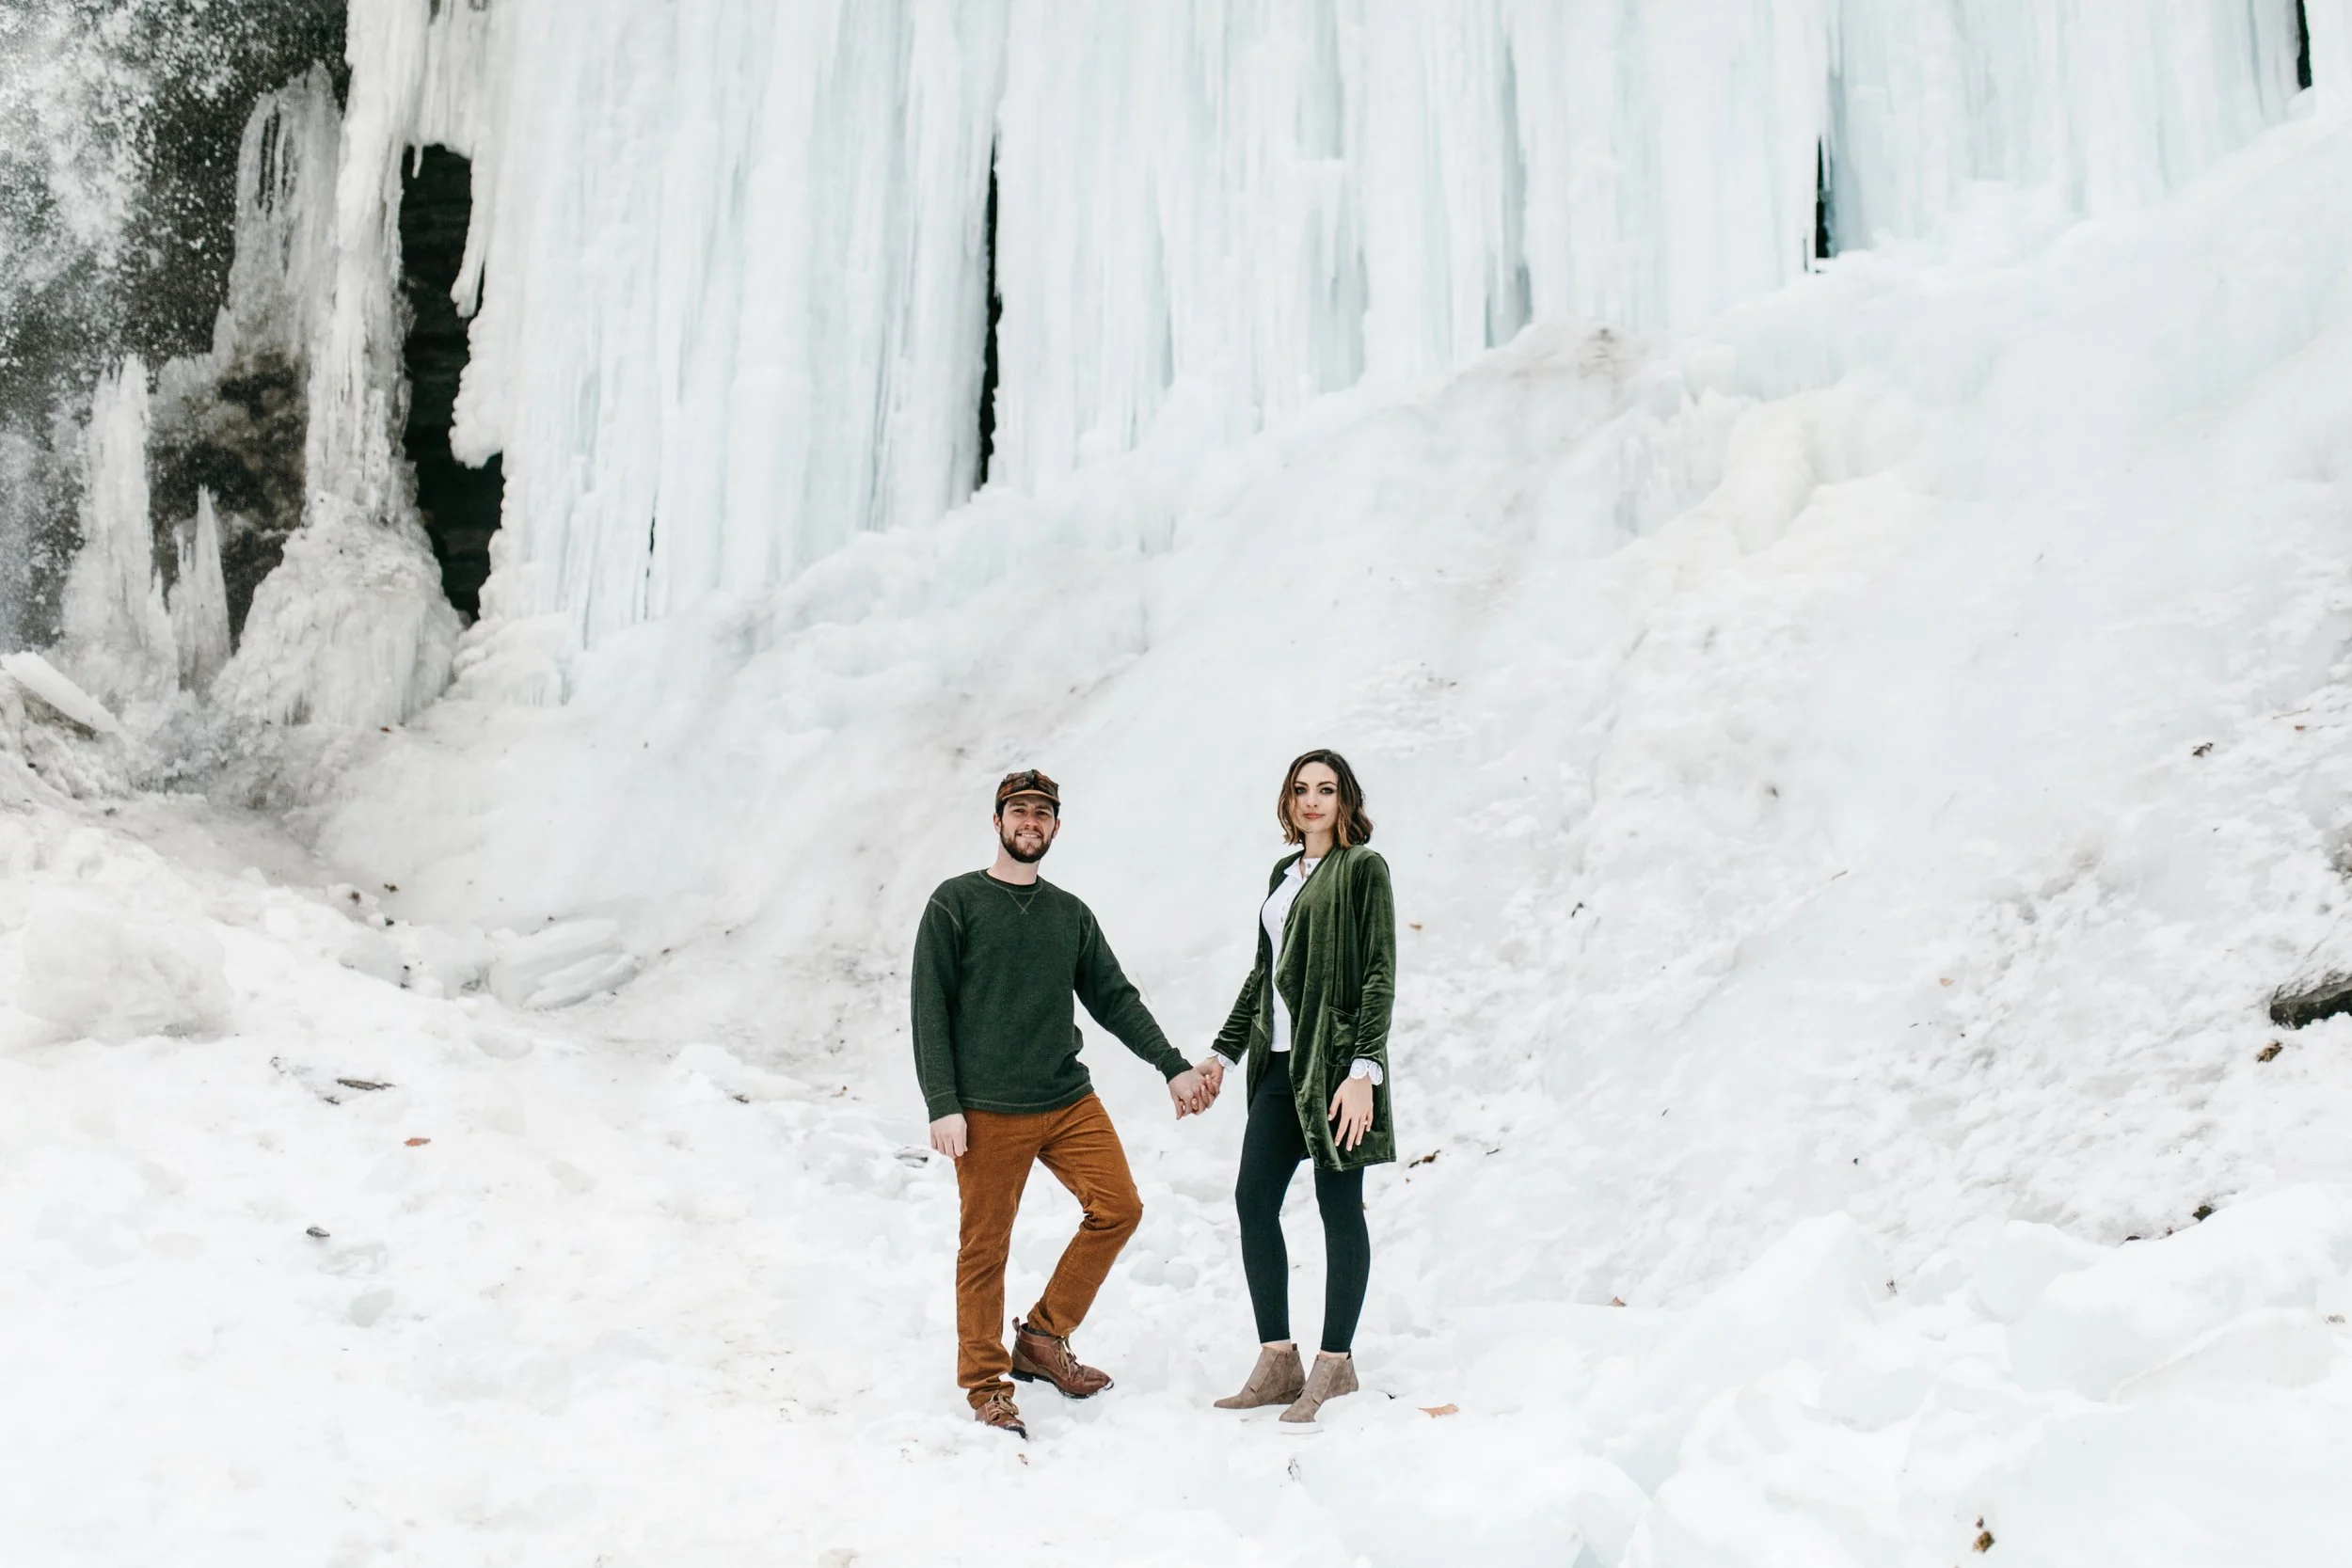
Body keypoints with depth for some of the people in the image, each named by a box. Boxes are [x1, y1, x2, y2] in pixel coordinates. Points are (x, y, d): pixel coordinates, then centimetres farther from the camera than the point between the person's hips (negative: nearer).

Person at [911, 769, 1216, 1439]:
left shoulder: (1071, 914, 13)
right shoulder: (955, 902, 0)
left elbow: (1114, 999, 13)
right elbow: (930, 1010, -4)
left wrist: (1173, 1066, 3)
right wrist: (942, 1105, -11)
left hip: (1069, 1101, 5)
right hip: (987, 1112, -4)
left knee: (1118, 1208, -3)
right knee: (985, 1248, 1)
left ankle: (1043, 1338, 14)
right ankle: (986, 1385, 16)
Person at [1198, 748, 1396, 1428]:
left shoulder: (1363, 869, -4)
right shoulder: (1284, 874, 18)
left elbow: (1379, 976, -10)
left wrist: (1363, 1070, -18)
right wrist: (1223, 1052, 21)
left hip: (1334, 1059, -7)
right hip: (1279, 1063, 7)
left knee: (1339, 1207, 0)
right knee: (1253, 1200, 2)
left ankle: (1335, 1365, 10)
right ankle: (1277, 1364, 10)